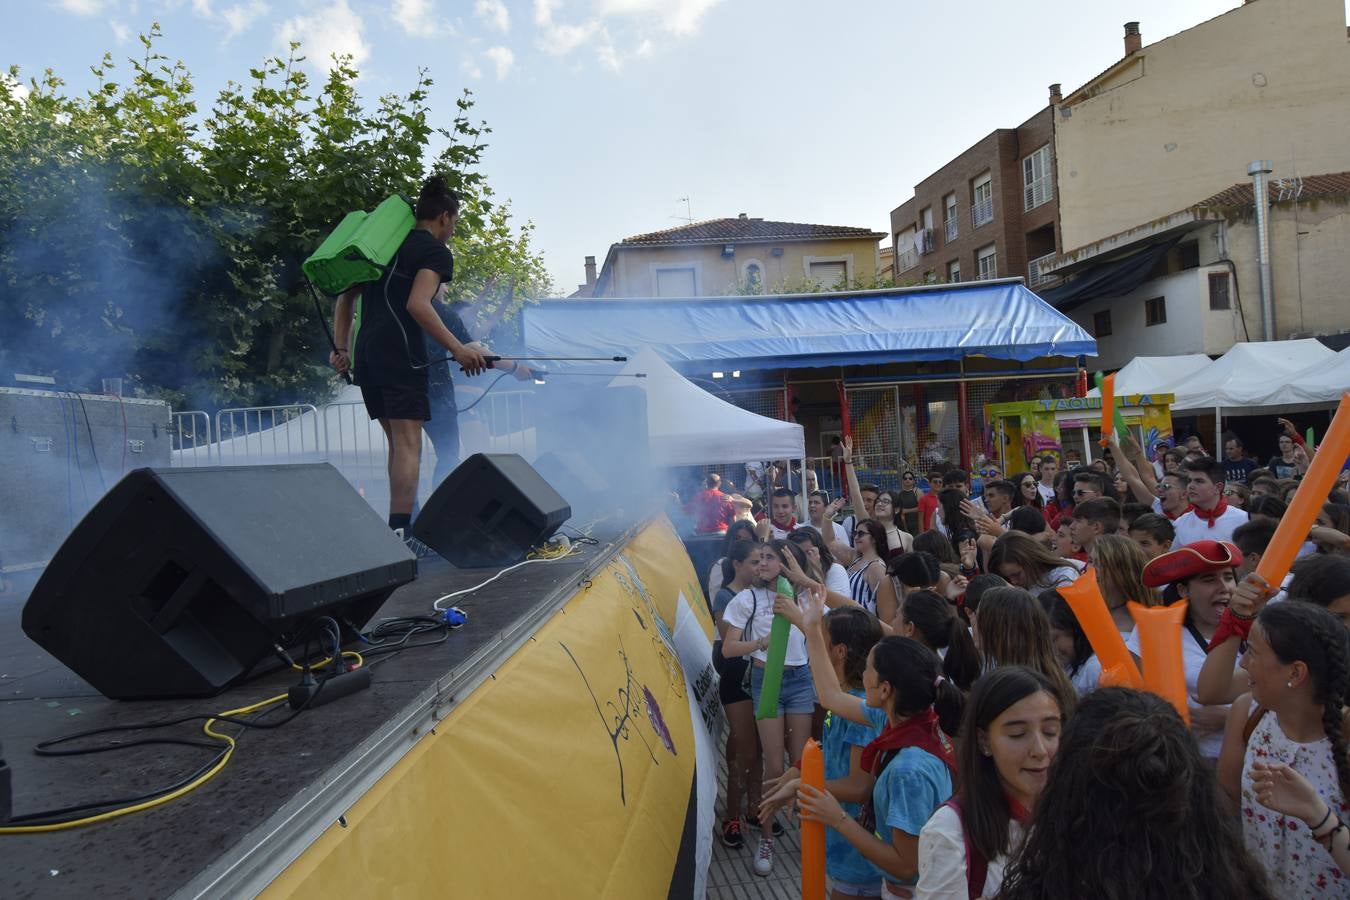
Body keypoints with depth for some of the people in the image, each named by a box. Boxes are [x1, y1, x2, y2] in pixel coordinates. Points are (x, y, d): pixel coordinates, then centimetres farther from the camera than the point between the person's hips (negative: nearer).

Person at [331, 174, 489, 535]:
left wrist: (341, 348, 21)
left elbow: (346, 298, 22)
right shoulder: (436, 252, -2)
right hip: (401, 354, -8)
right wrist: (458, 349, -19)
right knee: (408, 443, -8)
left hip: (365, 354, 8)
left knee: (396, 442, 16)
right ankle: (399, 531, -14)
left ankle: (404, 518, 21)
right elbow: (418, 305, -18)